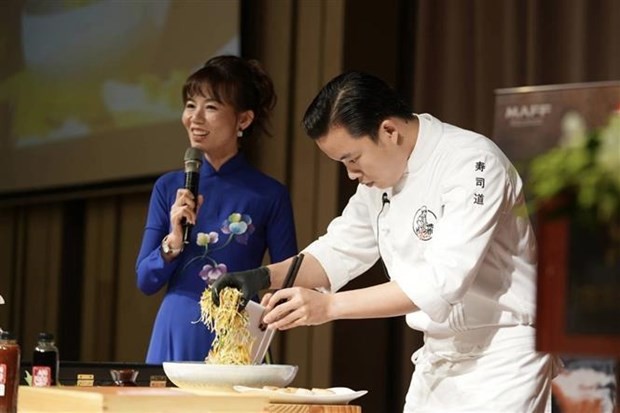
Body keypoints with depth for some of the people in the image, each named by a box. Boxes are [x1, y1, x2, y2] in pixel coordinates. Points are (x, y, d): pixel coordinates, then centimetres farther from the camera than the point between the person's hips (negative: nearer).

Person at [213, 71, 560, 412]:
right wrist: (266, 277, -6)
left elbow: (441, 282, -30)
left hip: (502, 357, -8)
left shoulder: (474, 163, -22)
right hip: (440, 358, 8)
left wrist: (329, 305, -32)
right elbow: (342, 250, 12)